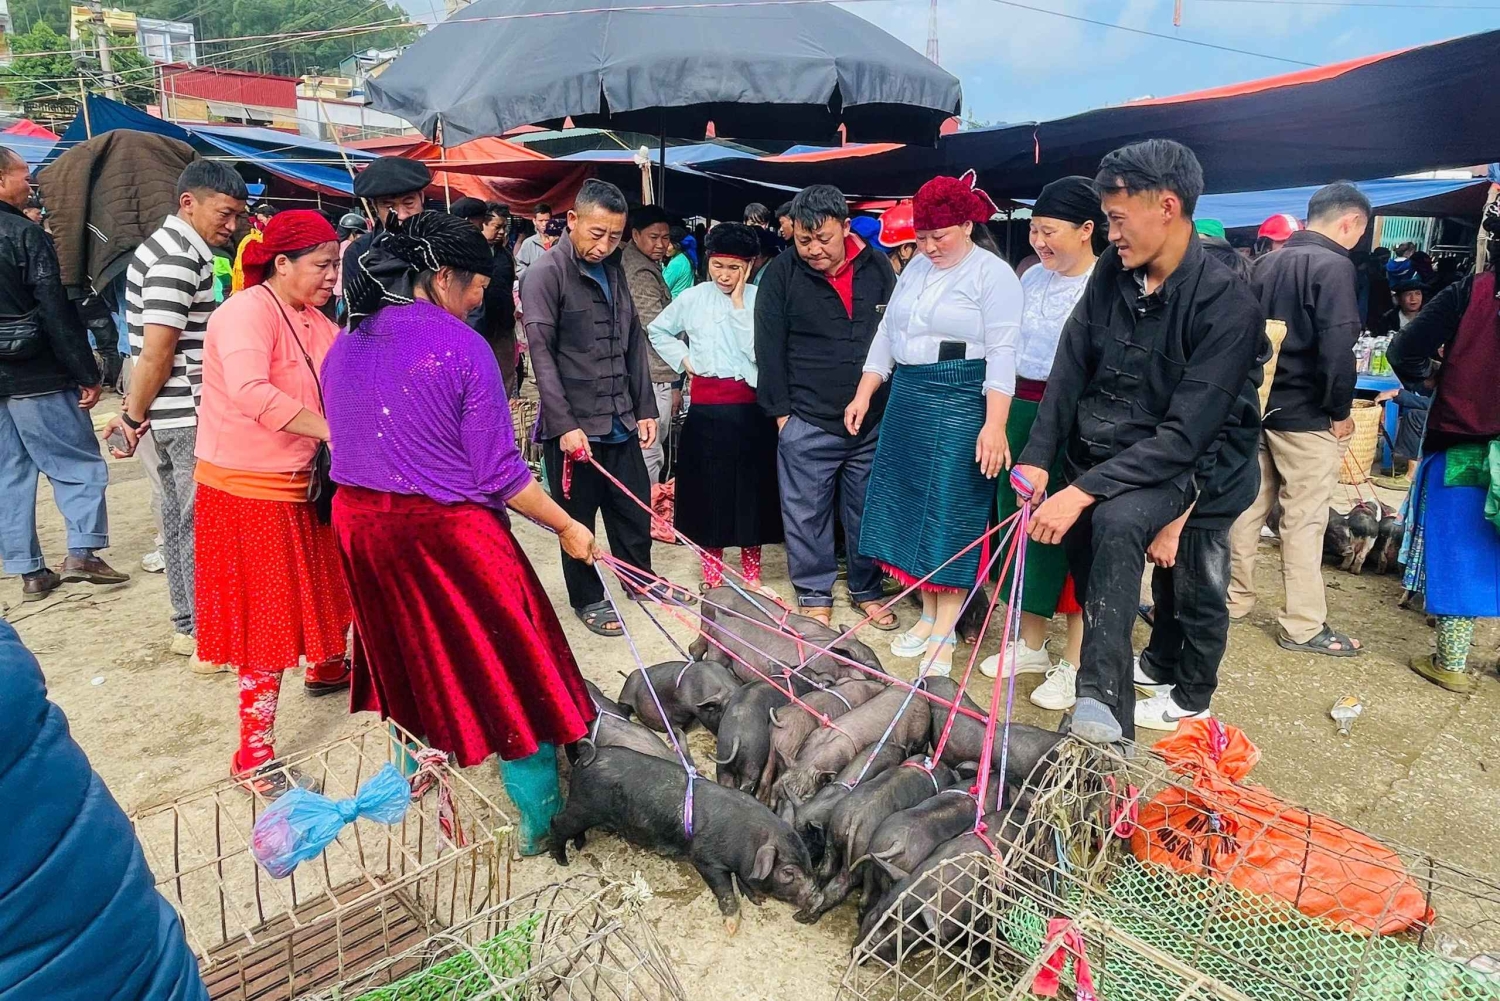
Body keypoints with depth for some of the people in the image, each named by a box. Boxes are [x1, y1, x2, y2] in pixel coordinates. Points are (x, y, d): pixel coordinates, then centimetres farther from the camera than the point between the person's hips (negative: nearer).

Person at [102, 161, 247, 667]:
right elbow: (156, 352, -20)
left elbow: (158, 348, 19)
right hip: (191, 415, -10)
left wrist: (135, 414, 21)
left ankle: (188, 625, 26)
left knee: (181, 519, 15)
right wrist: (133, 417, -11)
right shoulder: (178, 259, -16)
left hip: (178, 414, 10)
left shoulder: (171, 249, 15)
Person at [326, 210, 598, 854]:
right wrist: (567, 527, -5)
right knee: (510, 671, 6)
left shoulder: (343, 348, 5)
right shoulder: (461, 347, -15)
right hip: (446, 532, -7)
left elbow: (346, 443, 13)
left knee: (405, 660, 26)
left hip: (360, 526, 7)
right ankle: (539, 819, 17)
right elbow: (498, 473, -15)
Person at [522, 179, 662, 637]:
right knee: (578, 519, 9)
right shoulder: (546, 273, -10)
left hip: (620, 421, 6)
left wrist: (645, 408, 11)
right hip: (574, 425, -6)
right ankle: (587, 598, 26)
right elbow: (541, 354, -15)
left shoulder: (613, 269, 11)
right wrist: (565, 425, -20)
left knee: (634, 507, 16)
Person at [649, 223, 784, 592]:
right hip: (707, 406, 1)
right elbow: (658, 330, 17)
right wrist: (682, 359, 4)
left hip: (750, 405, -1)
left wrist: (739, 303, -12)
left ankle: (751, 571, 22)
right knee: (708, 487, 7)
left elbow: (757, 350, -15)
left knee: (750, 486, 7)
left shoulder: (758, 300, -3)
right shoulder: (693, 298, 3)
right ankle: (712, 573, 21)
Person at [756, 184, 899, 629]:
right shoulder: (782, 274, -3)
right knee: (807, 514, 5)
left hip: (875, 421, 3)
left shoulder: (877, 267, 4)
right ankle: (814, 594, 22)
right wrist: (781, 411, -4)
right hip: (808, 422, -2)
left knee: (868, 512, 13)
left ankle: (868, 590, 29)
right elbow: (769, 348, -2)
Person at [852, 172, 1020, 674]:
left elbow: (1002, 352, -14)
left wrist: (994, 425, -22)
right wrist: (863, 395, 11)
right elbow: (887, 332, 16)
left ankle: (945, 633, 7)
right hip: (907, 397, 7)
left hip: (962, 404, -7)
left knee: (951, 515, -3)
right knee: (911, 505, 9)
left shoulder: (993, 274, -7)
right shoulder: (916, 268, 13)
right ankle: (928, 615, 22)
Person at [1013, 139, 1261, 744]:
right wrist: (1038, 458, -6)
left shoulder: (1227, 307, -19)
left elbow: (1184, 435, -23)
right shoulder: (1112, 270, -1)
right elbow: (1070, 367, 3)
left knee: (1115, 523, -35)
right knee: (1088, 582, 9)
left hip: (1159, 468, -6)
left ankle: (1104, 699, -32)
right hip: (1086, 458, 6)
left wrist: (1084, 491, -29)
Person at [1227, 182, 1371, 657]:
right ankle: (1303, 626, 8)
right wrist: (1340, 410, -10)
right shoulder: (1334, 266, -14)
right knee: (1304, 519, 0)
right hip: (1306, 414, -7)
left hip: (1258, 405, 7)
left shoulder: (1267, 263, 9)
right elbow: (1337, 347, -22)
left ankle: (1234, 597, 25)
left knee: (1249, 506, 14)